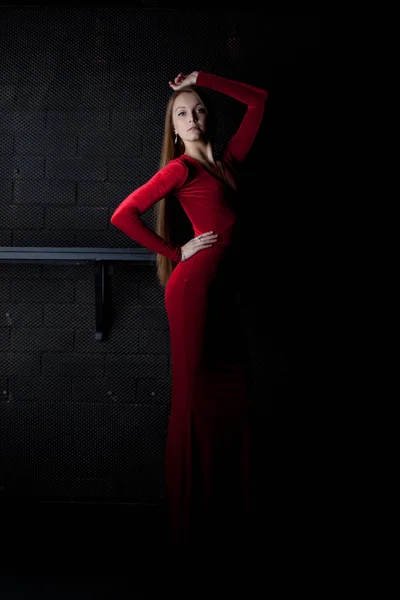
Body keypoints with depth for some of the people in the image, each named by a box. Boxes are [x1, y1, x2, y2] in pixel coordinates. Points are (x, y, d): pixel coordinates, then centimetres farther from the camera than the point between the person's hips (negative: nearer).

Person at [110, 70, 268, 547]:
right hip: (195, 283, -7)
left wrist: (203, 80, 18)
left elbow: (258, 100, 24)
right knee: (194, 395, -3)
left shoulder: (227, 159, 16)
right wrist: (176, 253, -4)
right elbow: (123, 215, -9)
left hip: (222, 284, 7)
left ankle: (227, 517, 12)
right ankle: (189, 522, 7)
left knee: (231, 395, 4)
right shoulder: (181, 167, -2)